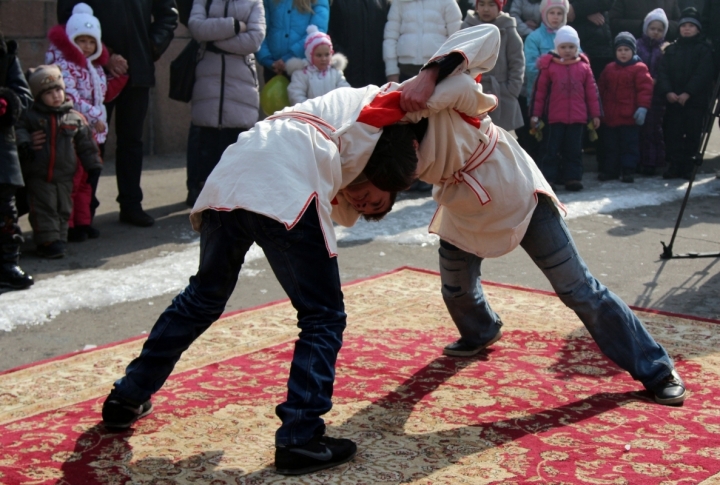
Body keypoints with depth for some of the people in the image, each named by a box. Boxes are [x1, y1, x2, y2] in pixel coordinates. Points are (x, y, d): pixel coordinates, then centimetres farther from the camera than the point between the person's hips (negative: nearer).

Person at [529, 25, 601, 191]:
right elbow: (539, 91, 0)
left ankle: (573, 178, 13)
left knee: (574, 150, 7)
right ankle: (547, 178, 6)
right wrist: (535, 114, 0)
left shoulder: (584, 66, 4)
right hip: (555, 118, -2)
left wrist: (595, 114, 8)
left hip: (578, 118, 2)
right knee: (552, 149, 2)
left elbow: (592, 92, 8)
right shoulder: (549, 66, -2)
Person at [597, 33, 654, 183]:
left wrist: (642, 107, -19)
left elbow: (645, 89, -11)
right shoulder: (609, 69, 11)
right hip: (610, 116, 5)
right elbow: (602, 89, 19)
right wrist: (601, 108, 19)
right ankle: (610, 170, 20)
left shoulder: (639, 68, -6)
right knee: (611, 145, 12)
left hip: (629, 116, -5)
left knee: (629, 145, 1)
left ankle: (628, 171, 7)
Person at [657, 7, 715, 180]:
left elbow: (703, 73, -10)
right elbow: (663, 72, 5)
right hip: (673, 99, 3)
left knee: (692, 134, -1)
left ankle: (689, 167, 5)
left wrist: (688, 93, -18)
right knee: (672, 133, 1)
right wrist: (667, 92, -12)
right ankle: (675, 165, 6)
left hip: (696, 100, -3)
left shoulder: (704, 49, 1)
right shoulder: (671, 49, 13)